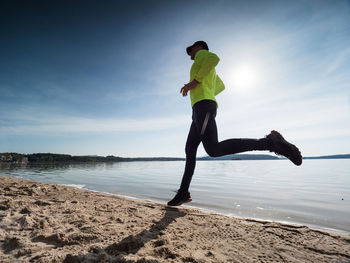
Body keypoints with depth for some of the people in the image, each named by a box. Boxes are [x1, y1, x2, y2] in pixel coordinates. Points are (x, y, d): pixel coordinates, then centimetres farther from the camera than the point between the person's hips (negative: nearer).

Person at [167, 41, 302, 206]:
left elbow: (215, 58, -14)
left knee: (214, 150, -29)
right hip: (201, 112, 10)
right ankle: (183, 192, 10)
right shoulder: (209, 70, 37)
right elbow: (221, 86, 49)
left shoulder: (202, 54, 12)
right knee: (190, 150, 6)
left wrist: (195, 81, -11)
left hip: (203, 106, -10)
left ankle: (270, 142, -26)